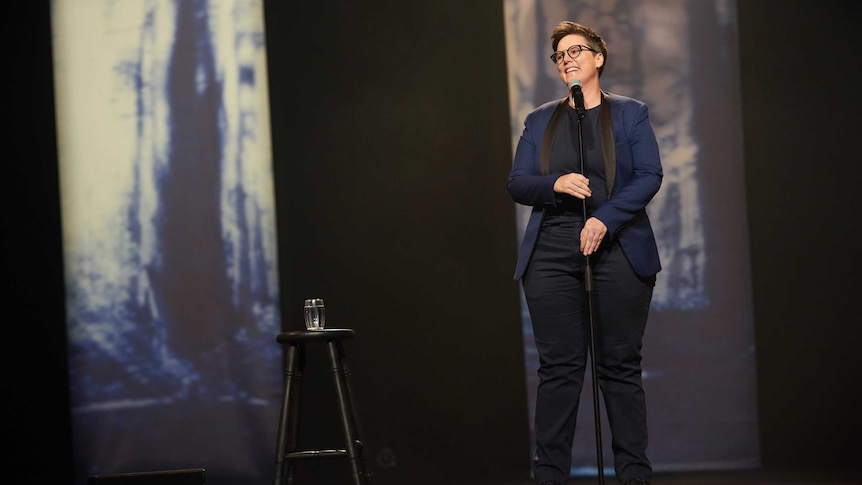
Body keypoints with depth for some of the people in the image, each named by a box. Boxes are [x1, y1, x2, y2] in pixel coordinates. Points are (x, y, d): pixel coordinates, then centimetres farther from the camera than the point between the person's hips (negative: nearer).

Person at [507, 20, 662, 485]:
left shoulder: (630, 114, 9)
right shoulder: (539, 120, 16)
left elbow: (649, 176, -2)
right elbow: (516, 183, 9)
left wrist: (604, 219, -15)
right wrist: (556, 184, -12)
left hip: (618, 252, -2)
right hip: (551, 256, 2)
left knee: (620, 367, 0)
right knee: (558, 367, -1)